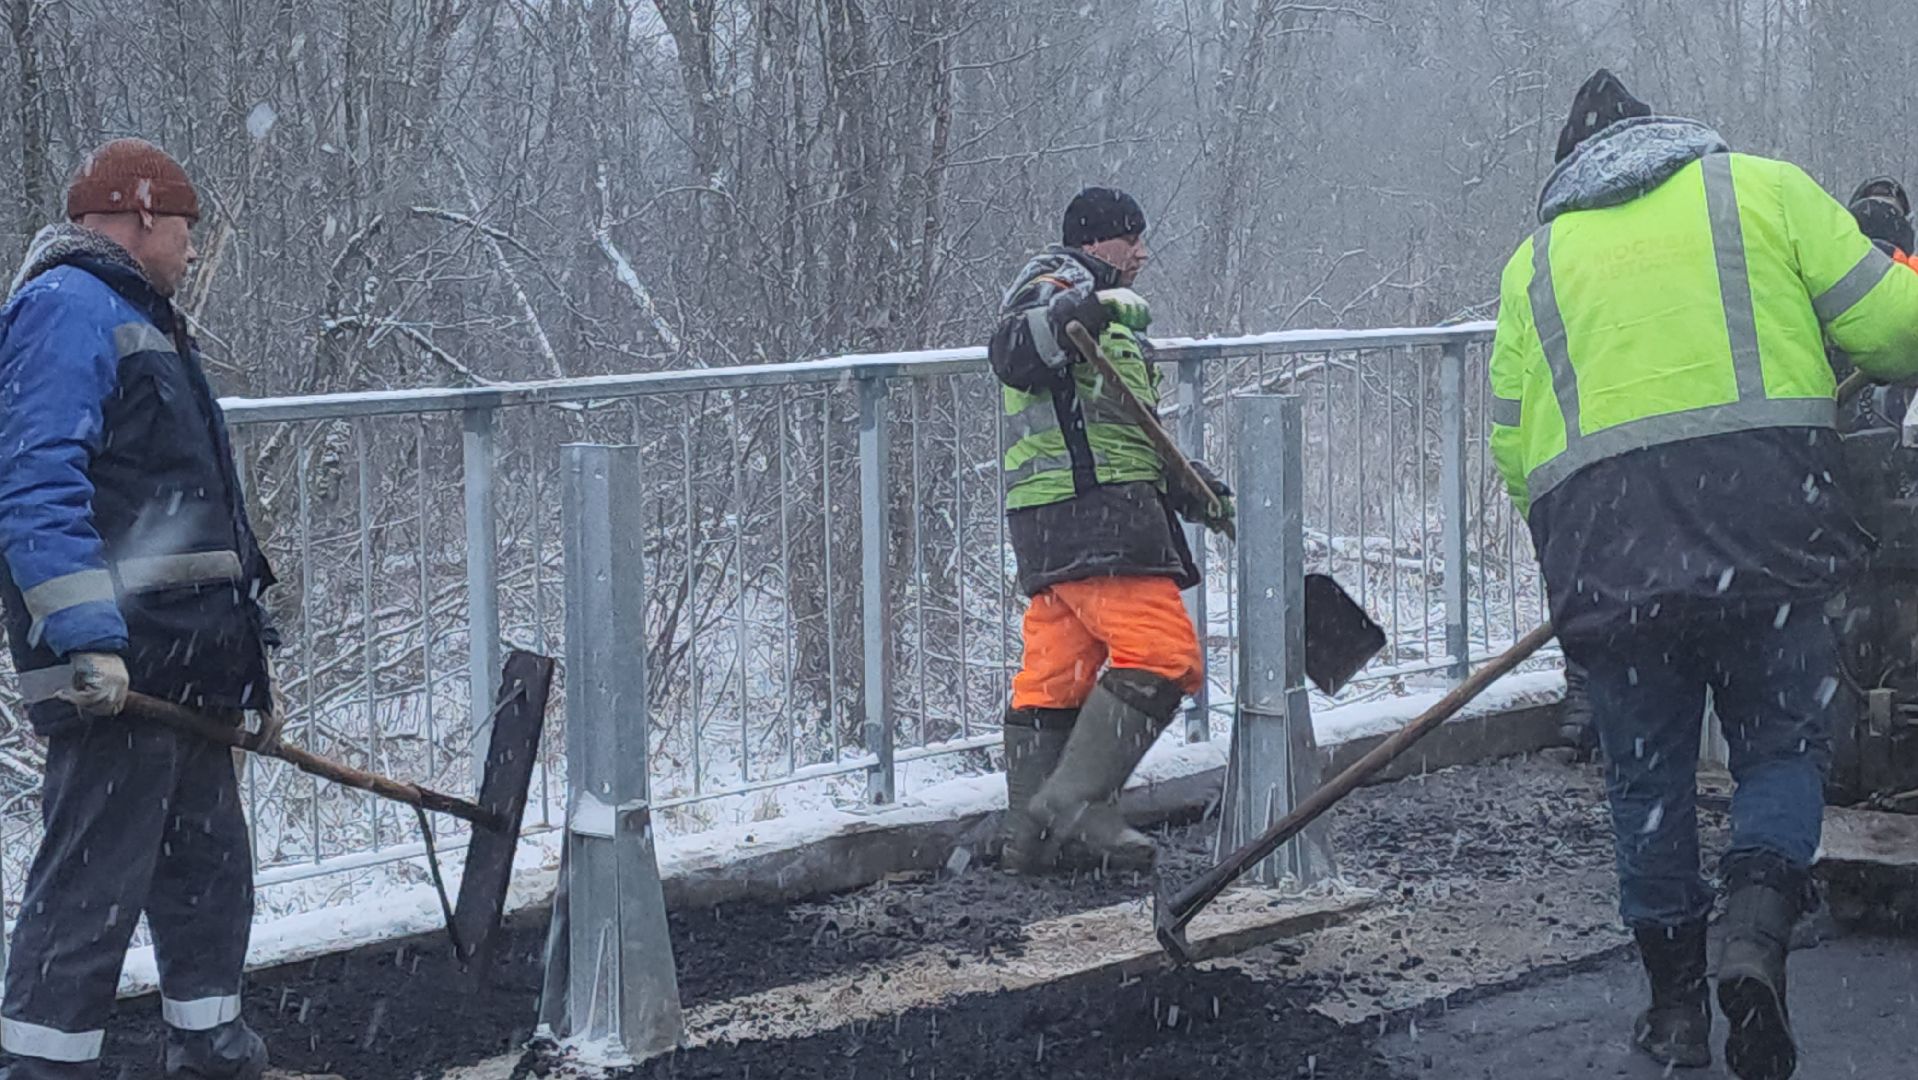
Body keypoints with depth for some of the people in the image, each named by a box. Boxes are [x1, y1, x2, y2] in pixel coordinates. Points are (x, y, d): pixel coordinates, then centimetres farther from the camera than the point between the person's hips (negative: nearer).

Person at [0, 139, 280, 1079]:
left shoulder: (137, 321, 24)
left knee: (208, 866, 17)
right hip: (117, 674, -11)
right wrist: (89, 639, -28)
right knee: (93, 878, -10)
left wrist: (242, 650, 25)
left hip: (185, 671, 11)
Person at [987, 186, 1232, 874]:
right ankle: (1074, 803, -18)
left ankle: (1033, 833, 10)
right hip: (1092, 513, -11)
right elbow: (1012, 356, -24)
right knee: (1160, 652, -14)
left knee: (1055, 673, 8)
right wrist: (1086, 311, -36)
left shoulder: (1105, 314, 32)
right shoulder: (1053, 286, -1)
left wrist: (1202, 494, 25)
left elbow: (1130, 436, 34)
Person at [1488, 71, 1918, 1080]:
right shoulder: (1764, 187, 13)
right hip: (1766, 526, -2)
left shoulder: (1537, 258, 20)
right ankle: (1756, 928, -14)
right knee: (1783, 742, 10)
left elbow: (1513, 447, 14)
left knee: (1648, 774, 13)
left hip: (1602, 546, 2)